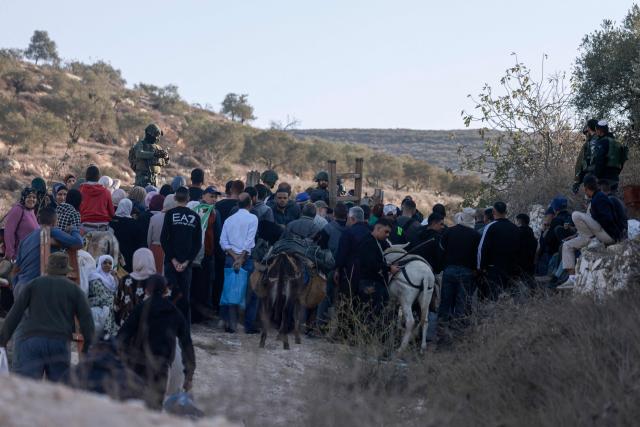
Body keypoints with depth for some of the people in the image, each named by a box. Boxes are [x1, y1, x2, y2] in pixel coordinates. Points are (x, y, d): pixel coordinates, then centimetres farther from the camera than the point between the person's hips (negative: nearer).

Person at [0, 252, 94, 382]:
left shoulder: (34, 284, 13)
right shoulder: (74, 289, 13)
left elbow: (15, 313, 8)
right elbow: (86, 319, 5)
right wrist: (88, 348, 10)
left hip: (31, 340, -1)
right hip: (60, 343, 1)